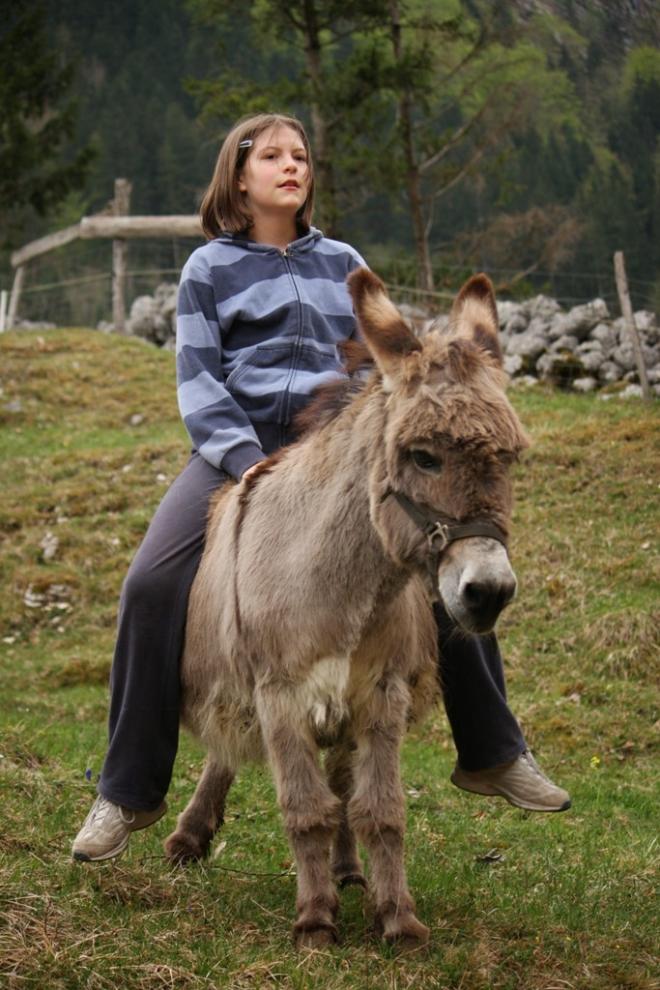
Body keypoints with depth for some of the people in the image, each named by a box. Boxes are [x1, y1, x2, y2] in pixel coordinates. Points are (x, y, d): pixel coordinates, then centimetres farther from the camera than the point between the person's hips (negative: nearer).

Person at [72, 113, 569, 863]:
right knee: (151, 585, -24)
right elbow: (197, 379, -1)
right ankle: (129, 794, -10)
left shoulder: (342, 264, 17)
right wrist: (247, 459, -17)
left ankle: (493, 757, 9)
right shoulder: (210, 268, 8)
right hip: (238, 445, -2)